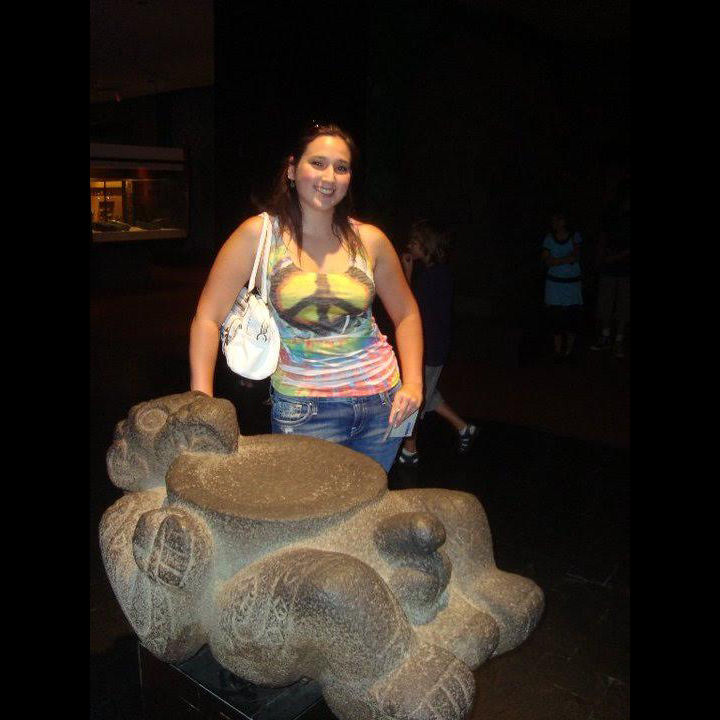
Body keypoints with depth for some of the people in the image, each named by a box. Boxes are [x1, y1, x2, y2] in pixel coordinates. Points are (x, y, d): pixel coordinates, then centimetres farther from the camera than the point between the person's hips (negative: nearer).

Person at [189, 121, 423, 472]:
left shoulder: (370, 239, 1)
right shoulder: (260, 234, -6)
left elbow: (407, 314, 13)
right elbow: (207, 318, -7)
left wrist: (412, 382, 1)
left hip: (381, 400, 3)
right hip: (303, 412, -3)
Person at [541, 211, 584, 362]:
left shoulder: (575, 236, -1)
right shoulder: (549, 238, 1)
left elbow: (576, 256, -11)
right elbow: (546, 260, -8)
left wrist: (556, 261, -16)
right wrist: (568, 259, -13)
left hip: (573, 282, 0)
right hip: (554, 282, 1)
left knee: (573, 315, -3)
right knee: (556, 316, -2)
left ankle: (569, 349, 11)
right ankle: (557, 350, 9)